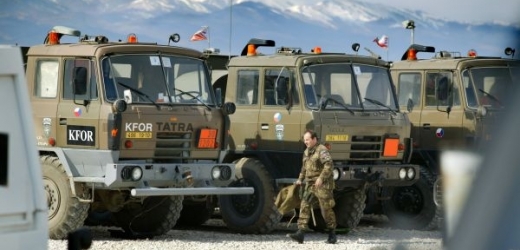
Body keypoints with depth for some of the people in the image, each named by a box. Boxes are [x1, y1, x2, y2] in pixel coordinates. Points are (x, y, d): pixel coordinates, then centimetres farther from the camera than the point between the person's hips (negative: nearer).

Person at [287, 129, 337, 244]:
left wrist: (321, 178, -32)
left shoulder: (321, 150, -12)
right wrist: (300, 179, 21)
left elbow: (328, 164, -26)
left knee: (326, 209, -1)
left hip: (322, 185, -8)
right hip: (310, 185, 8)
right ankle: (300, 233, -12)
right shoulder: (307, 152, 15)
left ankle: (332, 234, 14)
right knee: (304, 207, -5)